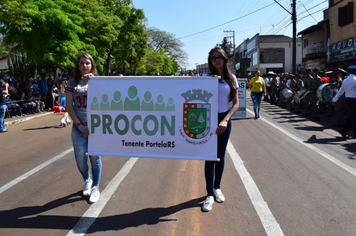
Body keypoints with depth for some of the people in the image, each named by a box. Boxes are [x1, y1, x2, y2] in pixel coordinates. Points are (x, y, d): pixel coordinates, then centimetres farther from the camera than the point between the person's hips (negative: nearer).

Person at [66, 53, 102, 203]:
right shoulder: (72, 83, 6)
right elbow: (69, 106, 2)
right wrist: (79, 125, -6)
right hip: (79, 126, 1)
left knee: (95, 158, 4)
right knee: (80, 159, 5)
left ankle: (95, 188, 20)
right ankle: (87, 180, 34)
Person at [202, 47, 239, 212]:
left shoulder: (231, 79, 3)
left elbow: (236, 103, 0)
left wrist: (225, 120, -14)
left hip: (224, 120, 2)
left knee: (220, 156, 12)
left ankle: (217, 188, 30)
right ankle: (210, 194, 6)